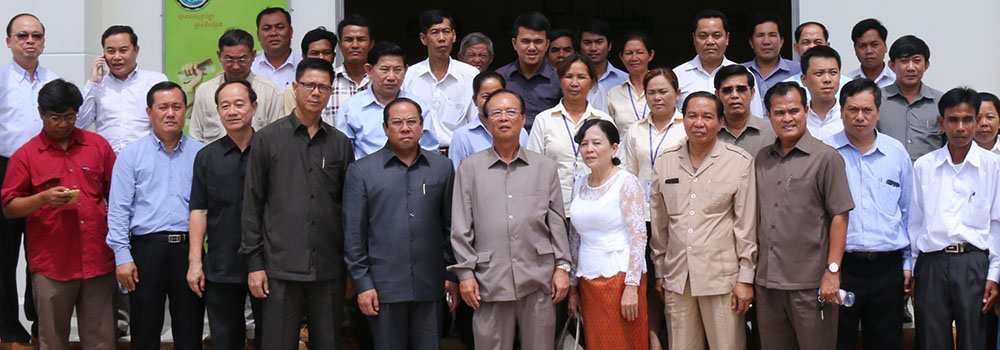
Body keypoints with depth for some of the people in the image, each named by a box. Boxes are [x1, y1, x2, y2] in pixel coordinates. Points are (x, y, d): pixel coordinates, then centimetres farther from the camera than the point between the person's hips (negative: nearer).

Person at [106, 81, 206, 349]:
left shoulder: (201, 154, 10)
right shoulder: (131, 154, 6)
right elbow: (118, 209, 1)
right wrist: (122, 256, -7)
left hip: (188, 248, 1)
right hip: (147, 248, -1)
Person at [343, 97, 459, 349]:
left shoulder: (442, 167, 9)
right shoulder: (361, 171, 3)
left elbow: (450, 226, 11)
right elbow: (353, 232, 1)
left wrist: (453, 276, 7)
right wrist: (362, 284, -4)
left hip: (430, 287, 2)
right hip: (384, 288, -2)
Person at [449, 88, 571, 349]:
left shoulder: (545, 167, 12)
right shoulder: (470, 168, 8)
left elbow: (557, 221, 11)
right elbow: (461, 227, 6)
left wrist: (562, 266, 4)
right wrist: (465, 272, -1)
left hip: (538, 278, 1)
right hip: (490, 279, -1)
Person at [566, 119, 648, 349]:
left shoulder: (626, 183, -5)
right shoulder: (579, 187, 12)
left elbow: (639, 236, -10)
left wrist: (631, 287, -17)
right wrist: (573, 289, 13)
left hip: (620, 277, -5)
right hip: (589, 282, 5)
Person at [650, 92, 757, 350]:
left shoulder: (739, 162, -1)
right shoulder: (666, 161, 8)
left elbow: (747, 224, -1)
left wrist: (746, 278, -3)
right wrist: (659, 271, 16)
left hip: (722, 276, -3)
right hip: (677, 277, 3)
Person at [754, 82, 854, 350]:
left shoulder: (826, 157, -3)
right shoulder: (761, 160, 13)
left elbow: (839, 216, -7)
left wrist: (832, 271, -13)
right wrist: (750, 273, 12)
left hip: (810, 284, -5)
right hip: (767, 282, 5)